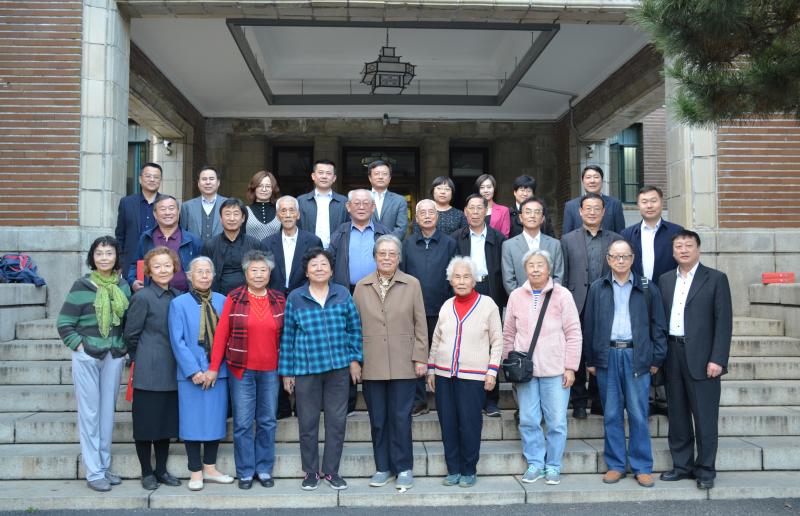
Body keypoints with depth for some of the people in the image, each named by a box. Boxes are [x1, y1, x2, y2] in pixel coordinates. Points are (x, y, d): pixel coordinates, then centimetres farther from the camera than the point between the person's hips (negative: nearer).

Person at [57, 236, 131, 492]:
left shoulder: (123, 286, 6)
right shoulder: (81, 286, -5)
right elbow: (64, 324, -3)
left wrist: (125, 346, 4)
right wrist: (78, 345, -10)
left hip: (114, 356, 4)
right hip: (86, 357, -4)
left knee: (108, 411, 10)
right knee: (89, 413, 1)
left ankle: (104, 466, 21)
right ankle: (93, 472, 8)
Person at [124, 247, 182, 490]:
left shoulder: (179, 296, 6)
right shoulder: (142, 297, -11)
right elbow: (131, 335, -5)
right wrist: (141, 360, 5)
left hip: (171, 371, 5)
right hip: (148, 372, -5)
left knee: (167, 421, 13)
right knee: (146, 423, 6)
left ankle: (161, 470, 27)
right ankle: (147, 472, 21)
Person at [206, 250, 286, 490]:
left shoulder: (279, 299, 5)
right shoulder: (234, 298, -2)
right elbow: (221, 333, -4)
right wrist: (214, 367, -7)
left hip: (270, 371, 2)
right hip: (241, 370, -2)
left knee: (268, 422, 9)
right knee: (242, 423, 3)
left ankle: (264, 469, 22)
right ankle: (245, 472, 16)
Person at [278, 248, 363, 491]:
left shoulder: (343, 294, 3)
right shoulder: (295, 298, 0)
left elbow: (355, 329, 9)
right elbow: (287, 336, 3)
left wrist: (355, 359, 4)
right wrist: (286, 371, 3)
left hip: (339, 368, 1)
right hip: (306, 369, -1)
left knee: (337, 420, 7)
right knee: (308, 422, 7)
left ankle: (331, 471, 22)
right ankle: (310, 471, 23)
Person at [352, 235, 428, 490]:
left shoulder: (412, 284, 2)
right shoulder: (361, 286, 6)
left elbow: (420, 324, 3)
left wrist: (420, 358, -2)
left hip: (403, 364, -2)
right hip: (371, 365, 2)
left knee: (401, 418, 1)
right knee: (377, 419, 8)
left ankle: (404, 469, 15)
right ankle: (382, 467, 21)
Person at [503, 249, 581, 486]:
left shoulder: (562, 295, -1)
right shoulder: (516, 296, 7)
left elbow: (573, 333, -1)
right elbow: (509, 334, 12)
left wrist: (570, 367, -5)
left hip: (555, 370, -2)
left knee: (556, 421, 3)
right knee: (528, 420, 6)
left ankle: (553, 466, 17)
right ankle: (534, 463, 20)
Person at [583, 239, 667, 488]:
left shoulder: (647, 289, 7)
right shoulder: (597, 288, 9)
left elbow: (658, 326, 8)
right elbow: (589, 325, 9)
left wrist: (657, 358, 2)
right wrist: (590, 360, 6)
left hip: (637, 356, -1)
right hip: (607, 355, 1)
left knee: (638, 414, 1)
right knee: (611, 414, 6)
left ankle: (642, 467, 12)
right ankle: (616, 465, 16)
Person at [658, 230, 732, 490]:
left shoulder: (716, 279, 0)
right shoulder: (665, 280, 12)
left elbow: (724, 321, -5)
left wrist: (717, 359, -12)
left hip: (701, 357, -4)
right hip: (672, 355, 4)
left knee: (705, 416, 2)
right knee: (677, 415, 11)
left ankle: (705, 470, 14)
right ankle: (682, 465, 23)